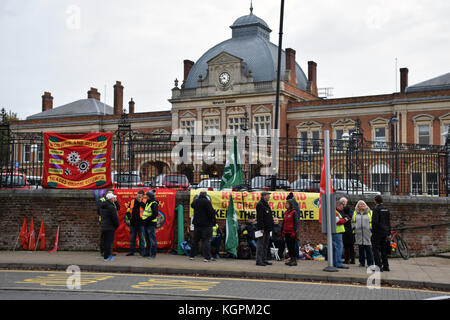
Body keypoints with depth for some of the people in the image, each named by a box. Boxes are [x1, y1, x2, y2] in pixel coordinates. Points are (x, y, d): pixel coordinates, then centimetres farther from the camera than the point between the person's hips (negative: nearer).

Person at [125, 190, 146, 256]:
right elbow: (128, 211, 15)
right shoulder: (132, 201, 9)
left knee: (142, 238, 0)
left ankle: (142, 251, 6)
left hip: (141, 223, -4)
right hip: (132, 223, 4)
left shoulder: (144, 202, -2)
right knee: (132, 238, 10)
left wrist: (141, 202, -19)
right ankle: (132, 251, 18)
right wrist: (129, 218, 1)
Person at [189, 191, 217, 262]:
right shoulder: (207, 202, -13)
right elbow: (211, 212, -16)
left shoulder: (195, 202, 7)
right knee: (207, 240, -3)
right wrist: (213, 221, -3)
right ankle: (207, 257, -7)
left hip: (197, 224, 6)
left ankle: (192, 255, 20)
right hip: (206, 224, -6)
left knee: (195, 240, 15)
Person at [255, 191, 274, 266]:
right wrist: (261, 228, -23)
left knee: (266, 245, 12)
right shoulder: (260, 205, -13)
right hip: (262, 228, -10)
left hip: (267, 229, 10)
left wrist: (270, 227, 19)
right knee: (260, 244, -6)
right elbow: (260, 217, -19)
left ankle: (264, 260, 18)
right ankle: (259, 261, -4)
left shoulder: (266, 204, 17)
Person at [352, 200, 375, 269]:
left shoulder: (369, 212, 7)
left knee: (368, 248, -5)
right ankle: (362, 262, 13)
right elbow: (353, 221, 19)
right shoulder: (355, 213, 13)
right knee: (360, 248, 6)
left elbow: (372, 221, 6)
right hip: (358, 233, 2)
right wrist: (354, 228, 9)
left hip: (367, 233, -2)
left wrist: (371, 229, -2)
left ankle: (370, 263, 1)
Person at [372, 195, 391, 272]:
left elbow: (375, 221, -19)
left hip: (377, 232, -7)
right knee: (383, 249, 14)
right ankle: (385, 266, 16)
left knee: (376, 249, -3)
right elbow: (389, 222, 14)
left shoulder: (376, 209, -12)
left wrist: (373, 230, -6)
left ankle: (379, 266, -8)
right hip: (385, 232, 7)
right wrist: (389, 233, 17)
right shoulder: (387, 209, 11)